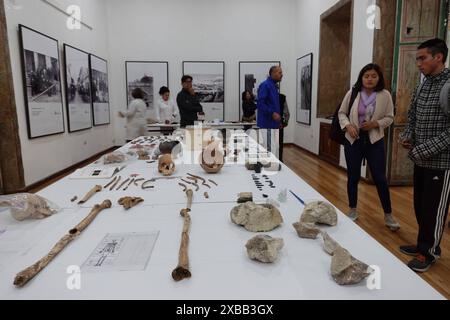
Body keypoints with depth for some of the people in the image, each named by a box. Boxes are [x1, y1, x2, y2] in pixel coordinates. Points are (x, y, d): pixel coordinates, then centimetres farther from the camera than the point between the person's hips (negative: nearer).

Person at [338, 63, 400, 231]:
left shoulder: (385, 95, -4)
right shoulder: (352, 93, -3)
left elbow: (389, 118, 2)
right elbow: (342, 113, 5)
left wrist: (376, 124, -17)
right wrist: (347, 125, -12)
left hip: (375, 141, -1)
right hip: (353, 140, 1)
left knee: (380, 178, 1)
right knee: (353, 177, 9)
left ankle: (388, 215, 18)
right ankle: (353, 211, 27)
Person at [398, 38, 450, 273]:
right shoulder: (421, 88, 9)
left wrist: (422, 150, -20)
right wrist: (407, 137, -1)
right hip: (421, 160, 7)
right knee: (420, 206, 17)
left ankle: (430, 252, 24)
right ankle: (423, 244, 35)